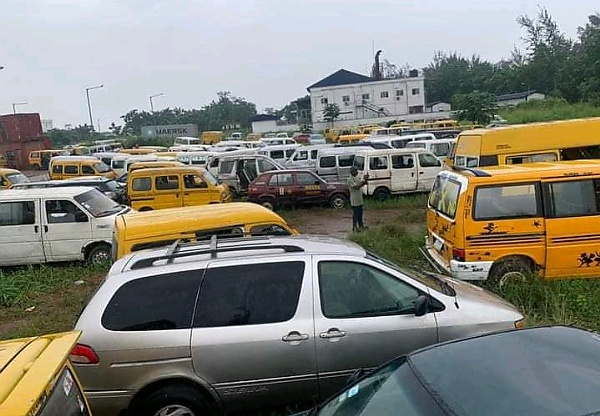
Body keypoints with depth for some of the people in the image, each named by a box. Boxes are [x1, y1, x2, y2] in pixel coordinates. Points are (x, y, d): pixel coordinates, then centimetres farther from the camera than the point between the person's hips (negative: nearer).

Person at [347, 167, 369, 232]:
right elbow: (356, 187, -26)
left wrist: (365, 180, -4)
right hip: (355, 200, -10)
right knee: (355, 213, -4)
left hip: (359, 199, 10)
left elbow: (361, 185, 15)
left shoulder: (356, 178, 13)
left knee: (360, 212, 16)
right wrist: (363, 180, -24)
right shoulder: (350, 179, -17)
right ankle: (354, 227, 4)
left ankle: (360, 225, 26)